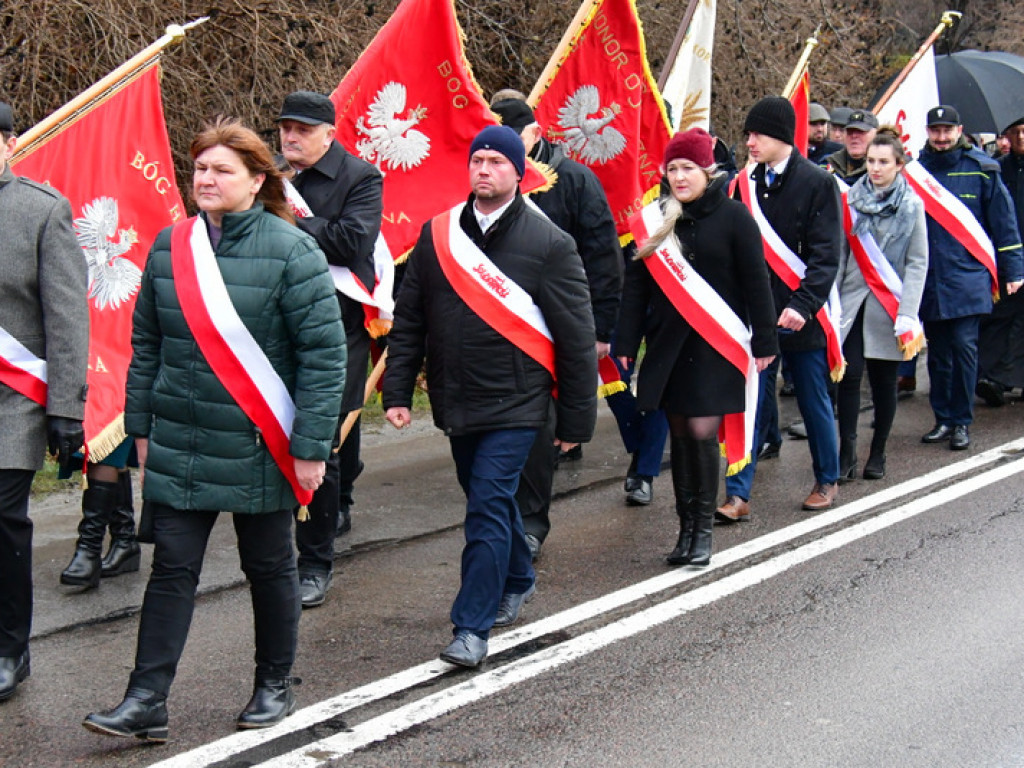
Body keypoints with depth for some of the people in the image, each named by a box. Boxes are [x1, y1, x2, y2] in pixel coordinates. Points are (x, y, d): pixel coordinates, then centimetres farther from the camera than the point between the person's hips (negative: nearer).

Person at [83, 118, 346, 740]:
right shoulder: (170, 246, 5)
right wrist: (141, 427, 11)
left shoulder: (291, 251, -11)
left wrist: (311, 445, -14)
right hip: (178, 449, 4)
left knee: (270, 569, 12)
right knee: (172, 570, 3)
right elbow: (146, 344, 13)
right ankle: (147, 702, 5)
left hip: (260, 450, -4)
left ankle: (275, 686, 29)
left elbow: (325, 353, -12)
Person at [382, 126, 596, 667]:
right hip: (455, 400, 5)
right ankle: (516, 581, 43)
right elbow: (408, 320, 10)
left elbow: (576, 338, -5)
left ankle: (472, 627, -4)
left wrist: (576, 418, -5)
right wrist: (397, 391, 4)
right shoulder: (437, 236, 4)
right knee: (487, 499, 19)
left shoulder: (549, 244, -7)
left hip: (514, 404, -5)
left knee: (488, 506, -10)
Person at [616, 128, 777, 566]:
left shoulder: (732, 216, -5)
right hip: (668, 344, 4)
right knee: (680, 434, 8)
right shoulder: (653, 219, 5)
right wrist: (626, 343, 4)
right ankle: (686, 526, 17)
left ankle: (704, 529, 6)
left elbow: (755, 282, -3)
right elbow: (636, 284, 7)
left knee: (703, 432, -8)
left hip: (716, 347, -4)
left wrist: (764, 341, -4)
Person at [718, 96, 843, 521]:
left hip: (802, 316, -4)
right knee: (751, 403, 0)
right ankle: (738, 495, 1)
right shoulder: (746, 183, 8)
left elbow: (826, 254, -12)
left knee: (814, 402, 9)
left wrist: (802, 305, -23)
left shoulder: (817, 182, -7)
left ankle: (826, 481, 27)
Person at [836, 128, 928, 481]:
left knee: (883, 379, 6)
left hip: (888, 306, -1)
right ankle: (847, 453, 0)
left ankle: (878, 454, 19)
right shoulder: (852, 198, 4)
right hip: (852, 301, 1)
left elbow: (917, 263, -2)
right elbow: (840, 252, 7)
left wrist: (907, 317, -9)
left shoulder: (911, 206, -1)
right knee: (850, 375, -6)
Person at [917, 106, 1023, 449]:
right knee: (937, 351, 10)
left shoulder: (981, 169, -2)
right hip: (928, 279, 3)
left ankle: (961, 422, 3)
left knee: (963, 346, -7)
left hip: (967, 276, -3)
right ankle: (943, 418, 20)